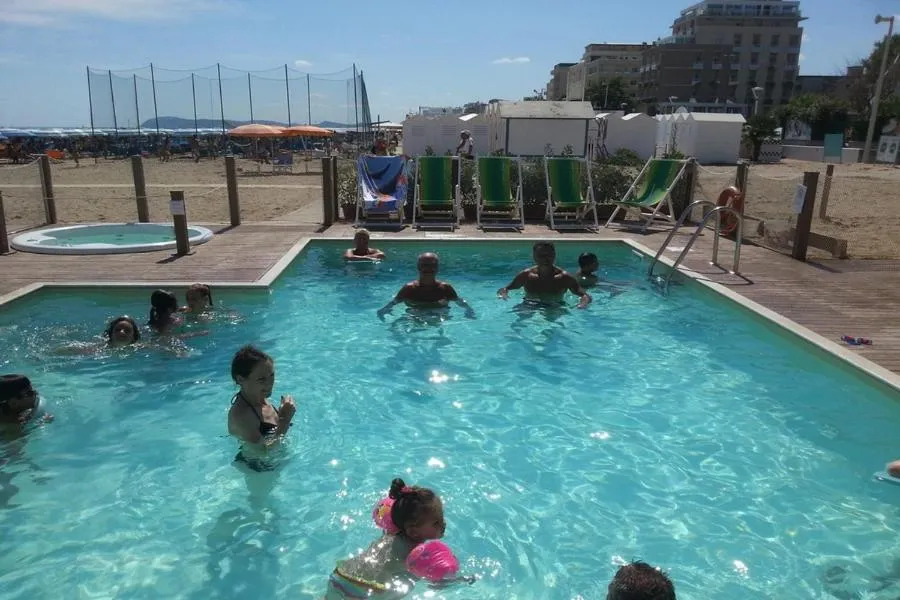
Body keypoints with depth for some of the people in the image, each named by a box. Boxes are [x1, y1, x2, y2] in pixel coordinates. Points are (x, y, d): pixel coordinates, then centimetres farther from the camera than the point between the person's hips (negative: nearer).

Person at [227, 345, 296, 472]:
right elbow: (263, 451, -36)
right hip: (257, 468, -7)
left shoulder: (261, 398, -10)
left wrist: (283, 414, -13)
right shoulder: (239, 414, -34)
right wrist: (285, 420, -33)